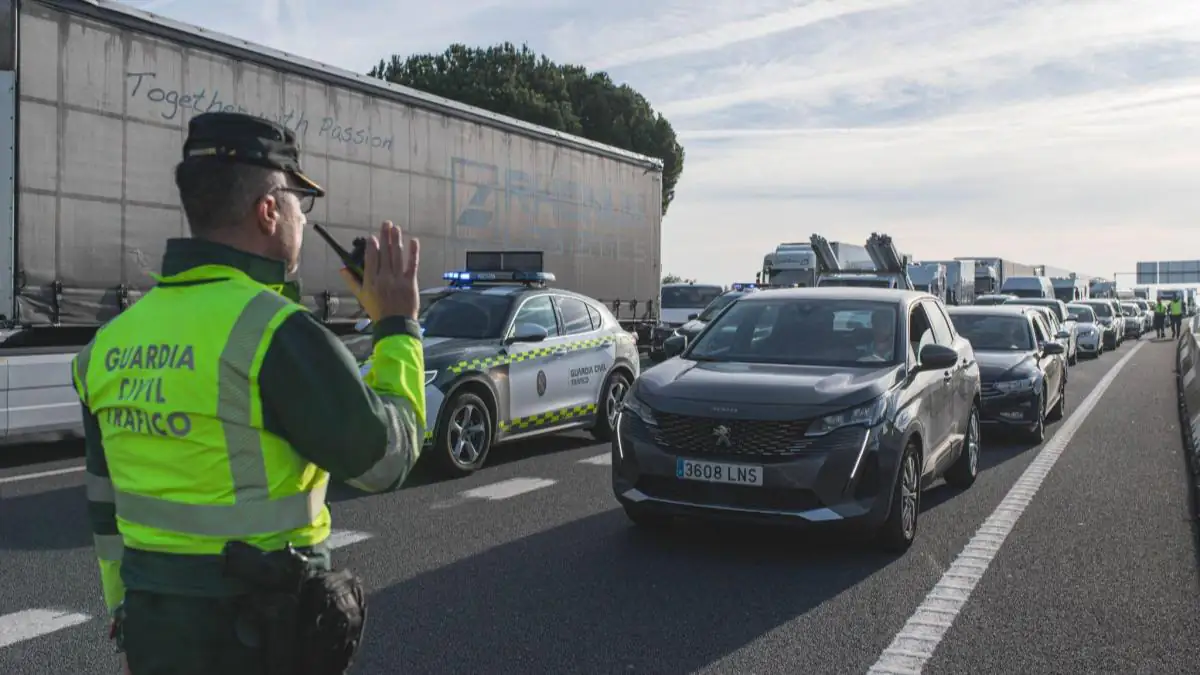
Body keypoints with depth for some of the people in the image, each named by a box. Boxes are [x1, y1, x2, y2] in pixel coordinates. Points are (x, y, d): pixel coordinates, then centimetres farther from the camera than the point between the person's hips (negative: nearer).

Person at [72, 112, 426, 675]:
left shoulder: (112, 339, 2)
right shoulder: (277, 331, -21)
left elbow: (106, 510, 10)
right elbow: (386, 459, -13)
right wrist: (398, 327, -3)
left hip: (152, 626, 6)